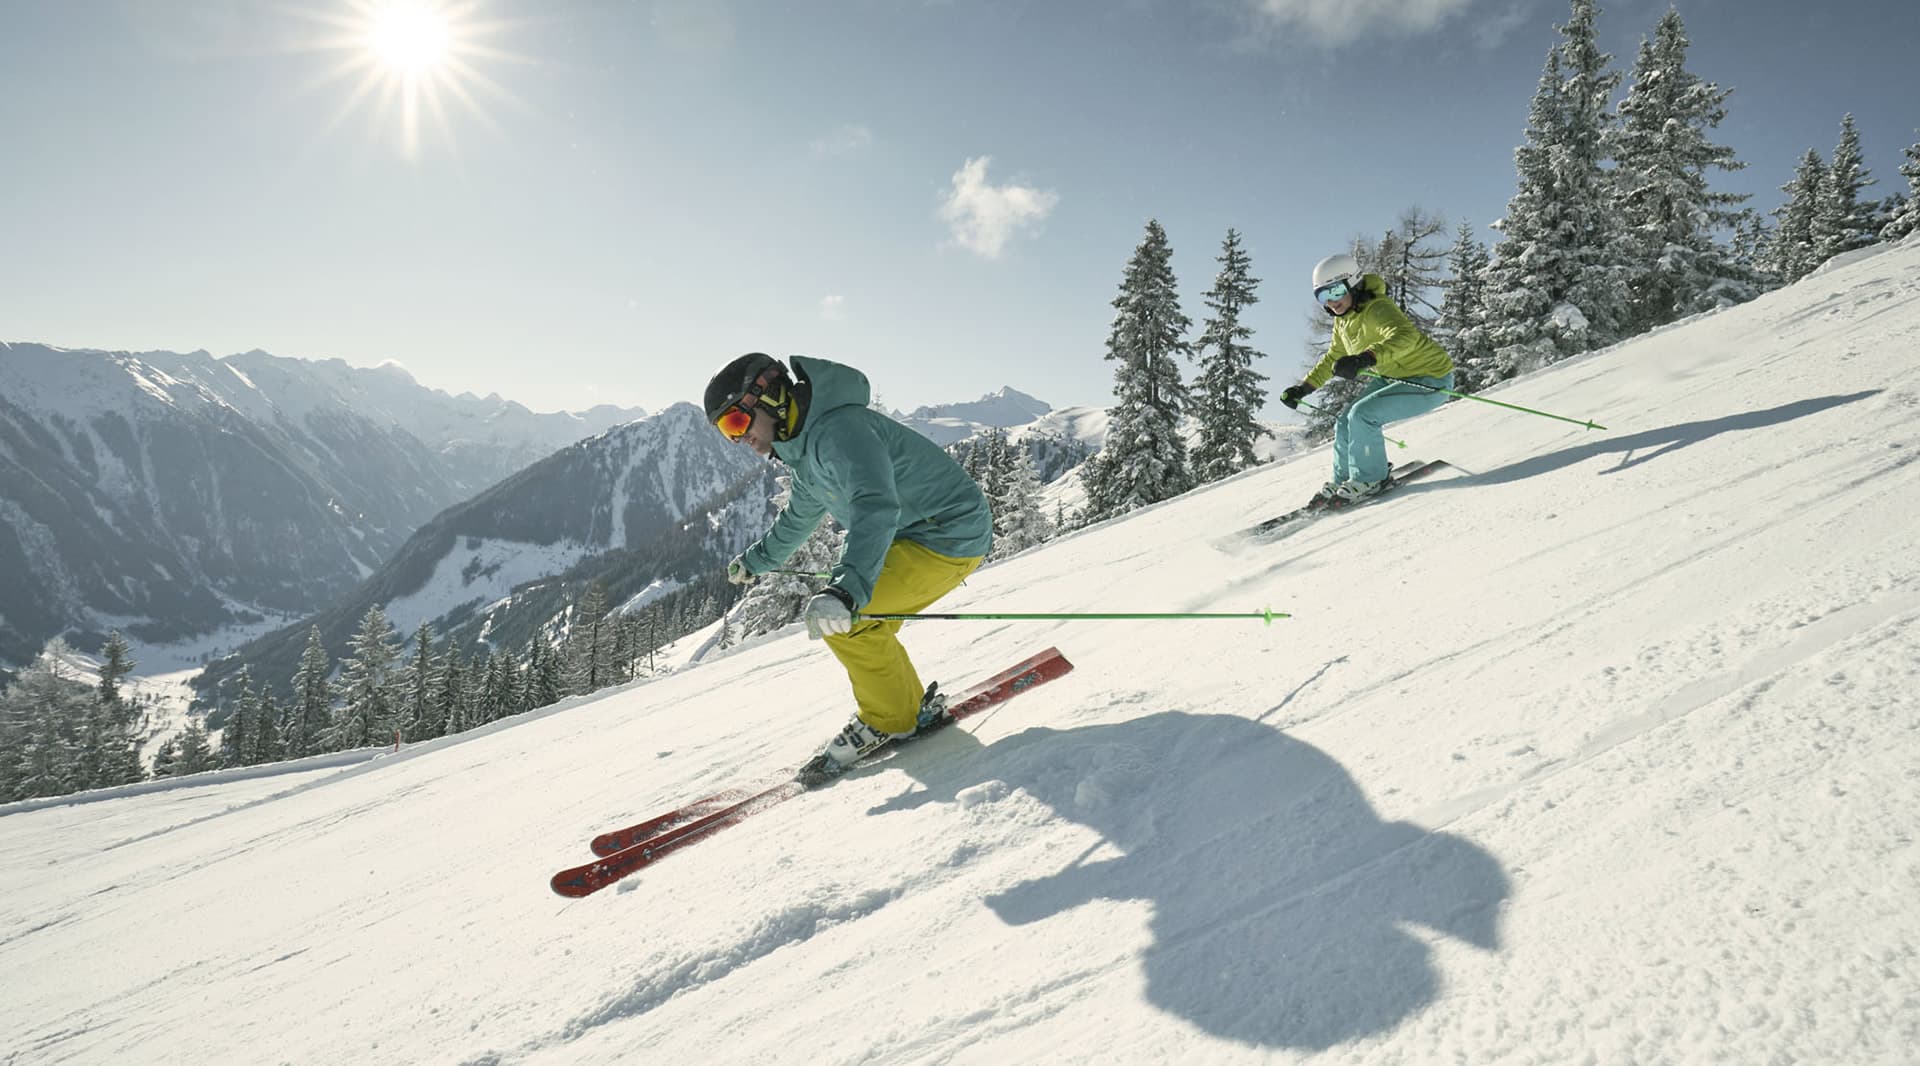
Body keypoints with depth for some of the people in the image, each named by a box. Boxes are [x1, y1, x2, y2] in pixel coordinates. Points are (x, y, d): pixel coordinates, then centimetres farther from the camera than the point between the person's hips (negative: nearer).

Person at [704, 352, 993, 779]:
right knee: (856, 624, 12)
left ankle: (887, 721, 1)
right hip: (915, 533, 11)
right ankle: (913, 707, 24)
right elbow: (800, 515, 31)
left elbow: (876, 507, -41)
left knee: (842, 619, -17)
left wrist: (847, 588, -54)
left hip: (951, 536, -11)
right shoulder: (806, 445, 11)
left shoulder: (840, 429, -24)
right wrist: (756, 559, 45)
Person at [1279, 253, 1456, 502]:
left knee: (1362, 414, -23)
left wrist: (1364, 359, -62)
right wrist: (1303, 388, 15)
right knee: (1345, 422, 5)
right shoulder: (1343, 321, 2)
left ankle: (1370, 480, -6)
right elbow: (1333, 358, 19)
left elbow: (1405, 336, -47)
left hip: (1430, 380, -9)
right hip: (1391, 377, 9)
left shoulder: (1377, 309, -27)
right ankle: (1343, 481, 23)